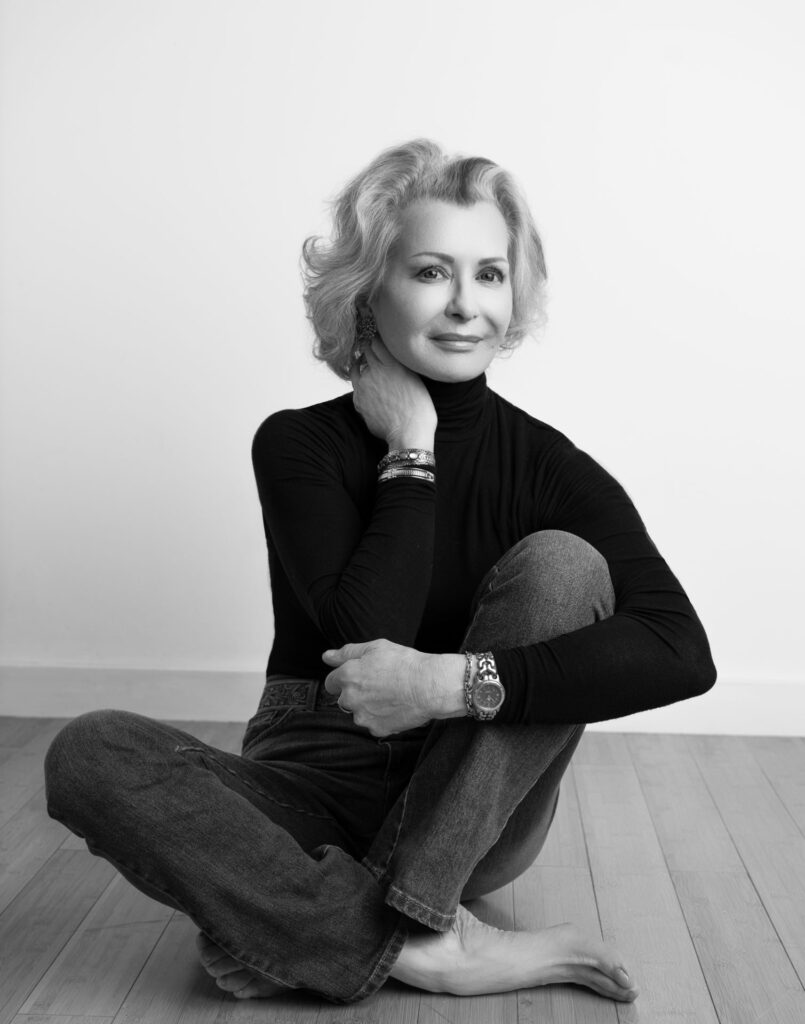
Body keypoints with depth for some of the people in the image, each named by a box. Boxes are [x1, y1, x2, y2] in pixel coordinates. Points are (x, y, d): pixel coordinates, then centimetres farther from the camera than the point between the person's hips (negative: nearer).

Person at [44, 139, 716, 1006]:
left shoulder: (547, 465, -6)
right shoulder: (298, 444, -6)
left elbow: (683, 652, -22)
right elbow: (368, 639, -21)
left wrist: (454, 681, -29)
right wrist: (409, 450, -17)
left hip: (475, 812, 0)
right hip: (314, 788, 1)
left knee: (560, 563, -24)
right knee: (88, 753, -24)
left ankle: (303, 931, -24)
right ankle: (432, 951, -26)